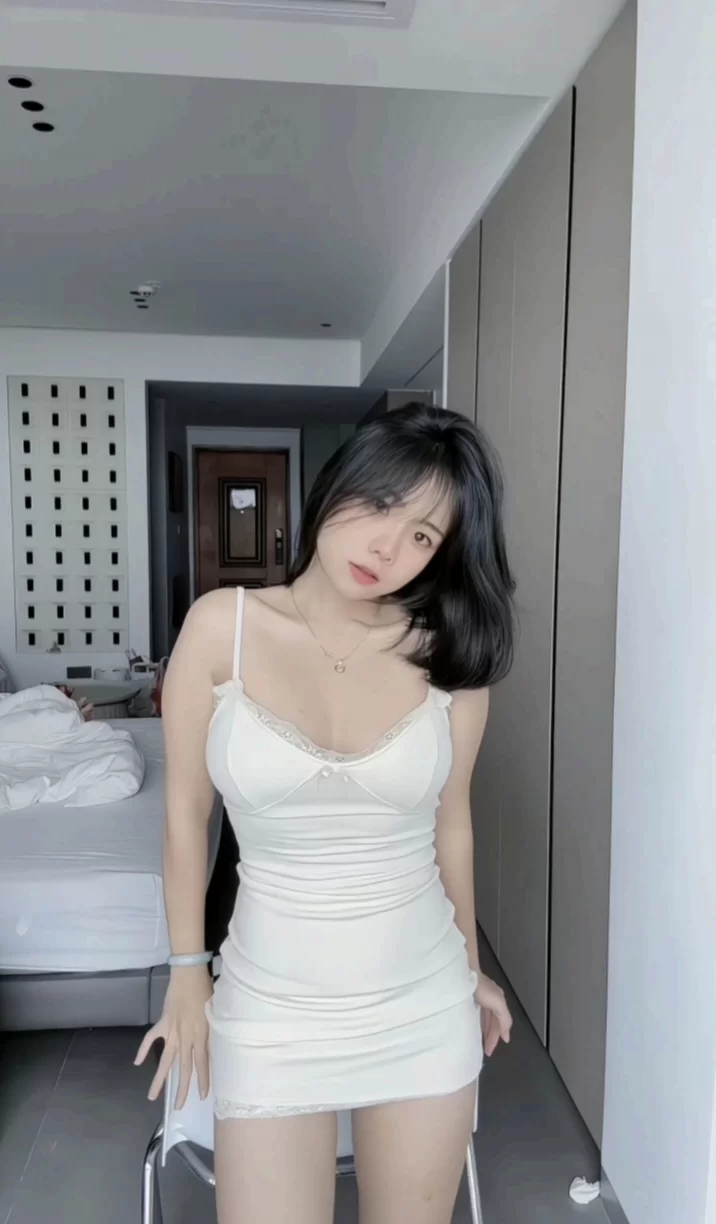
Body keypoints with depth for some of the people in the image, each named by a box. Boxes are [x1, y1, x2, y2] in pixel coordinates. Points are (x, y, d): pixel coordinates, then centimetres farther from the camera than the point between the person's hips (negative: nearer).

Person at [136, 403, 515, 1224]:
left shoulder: (449, 654, -9)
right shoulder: (223, 626, -12)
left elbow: (450, 824, 4)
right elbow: (186, 812, -2)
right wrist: (188, 972, 5)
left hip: (424, 1007, 2)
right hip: (272, 1007, -1)